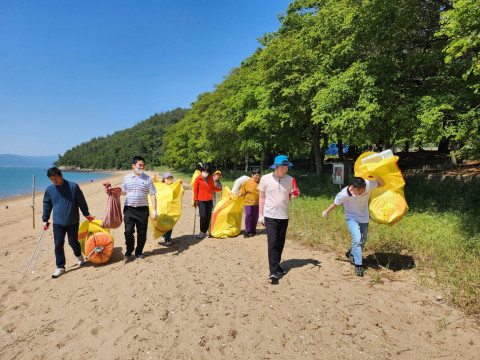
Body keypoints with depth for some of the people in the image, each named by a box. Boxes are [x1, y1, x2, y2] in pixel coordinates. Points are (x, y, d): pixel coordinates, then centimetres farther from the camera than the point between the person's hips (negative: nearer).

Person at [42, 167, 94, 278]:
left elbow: (81, 202, 1)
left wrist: (86, 214, 6)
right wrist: (45, 220, 15)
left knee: (73, 242, 8)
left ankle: (78, 255, 40)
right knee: (58, 245, 2)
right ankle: (60, 267, 14)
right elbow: (47, 205, 15)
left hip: (73, 222, -2)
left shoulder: (73, 186, -8)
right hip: (57, 223, 3)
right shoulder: (49, 190, 1)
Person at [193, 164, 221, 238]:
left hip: (209, 200, 4)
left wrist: (219, 189, 1)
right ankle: (201, 231, 8)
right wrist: (195, 200, -3)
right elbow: (195, 190, 0)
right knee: (203, 216, -11)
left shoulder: (211, 178, 5)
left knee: (208, 216, 7)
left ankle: (205, 231, 21)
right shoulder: (198, 178, -5)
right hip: (201, 200, -4)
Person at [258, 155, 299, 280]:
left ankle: (276, 265, 27)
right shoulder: (266, 179, -4)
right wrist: (260, 214, 1)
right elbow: (262, 197, 3)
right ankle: (273, 270, -8)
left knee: (280, 243, 11)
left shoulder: (290, 180, 3)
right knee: (272, 243, -10)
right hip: (270, 216, -3)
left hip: (284, 216, 4)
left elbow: (289, 197, 12)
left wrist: (294, 195, -11)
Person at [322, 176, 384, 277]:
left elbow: (382, 184, -9)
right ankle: (358, 265, -11)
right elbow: (335, 204, -13)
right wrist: (326, 212, 2)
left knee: (363, 242, 15)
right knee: (357, 239, -22)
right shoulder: (344, 194, -29)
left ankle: (351, 254, 43)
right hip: (352, 218, -4)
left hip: (364, 217, 4)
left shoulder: (368, 184, -24)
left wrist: (375, 176, -29)